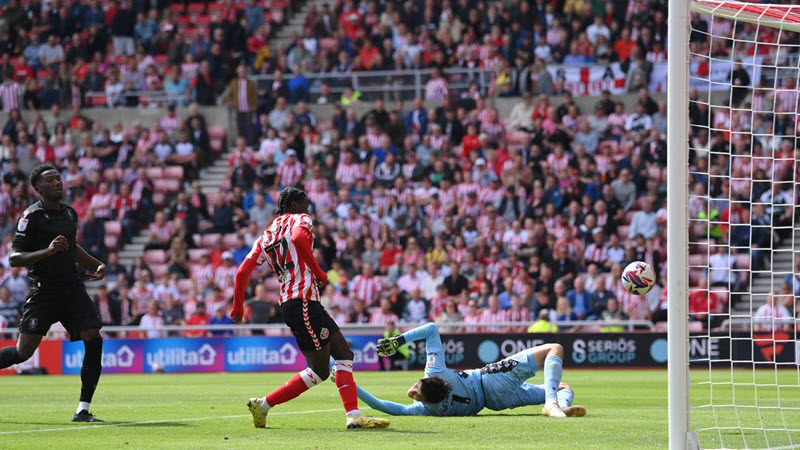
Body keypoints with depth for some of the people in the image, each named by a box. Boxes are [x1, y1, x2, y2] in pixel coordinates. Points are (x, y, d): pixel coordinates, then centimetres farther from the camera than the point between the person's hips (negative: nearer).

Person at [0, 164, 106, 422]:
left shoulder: (69, 214, 14)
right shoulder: (32, 216, -8)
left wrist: (96, 265, 24)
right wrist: (48, 251, -26)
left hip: (72, 287, 6)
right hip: (44, 291, -6)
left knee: (94, 340, -12)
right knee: (23, 352, -8)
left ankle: (83, 410, -8)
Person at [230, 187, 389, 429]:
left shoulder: (266, 237, 21)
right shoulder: (299, 220, 1)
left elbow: (242, 272, 14)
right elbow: (298, 238, -24)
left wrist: (238, 307, 23)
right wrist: (319, 273, -14)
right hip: (302, 302, -9)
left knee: (344, 355, 8)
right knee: (319, 371, -6)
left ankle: (354, 416, -2)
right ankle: (263, 405, -1)